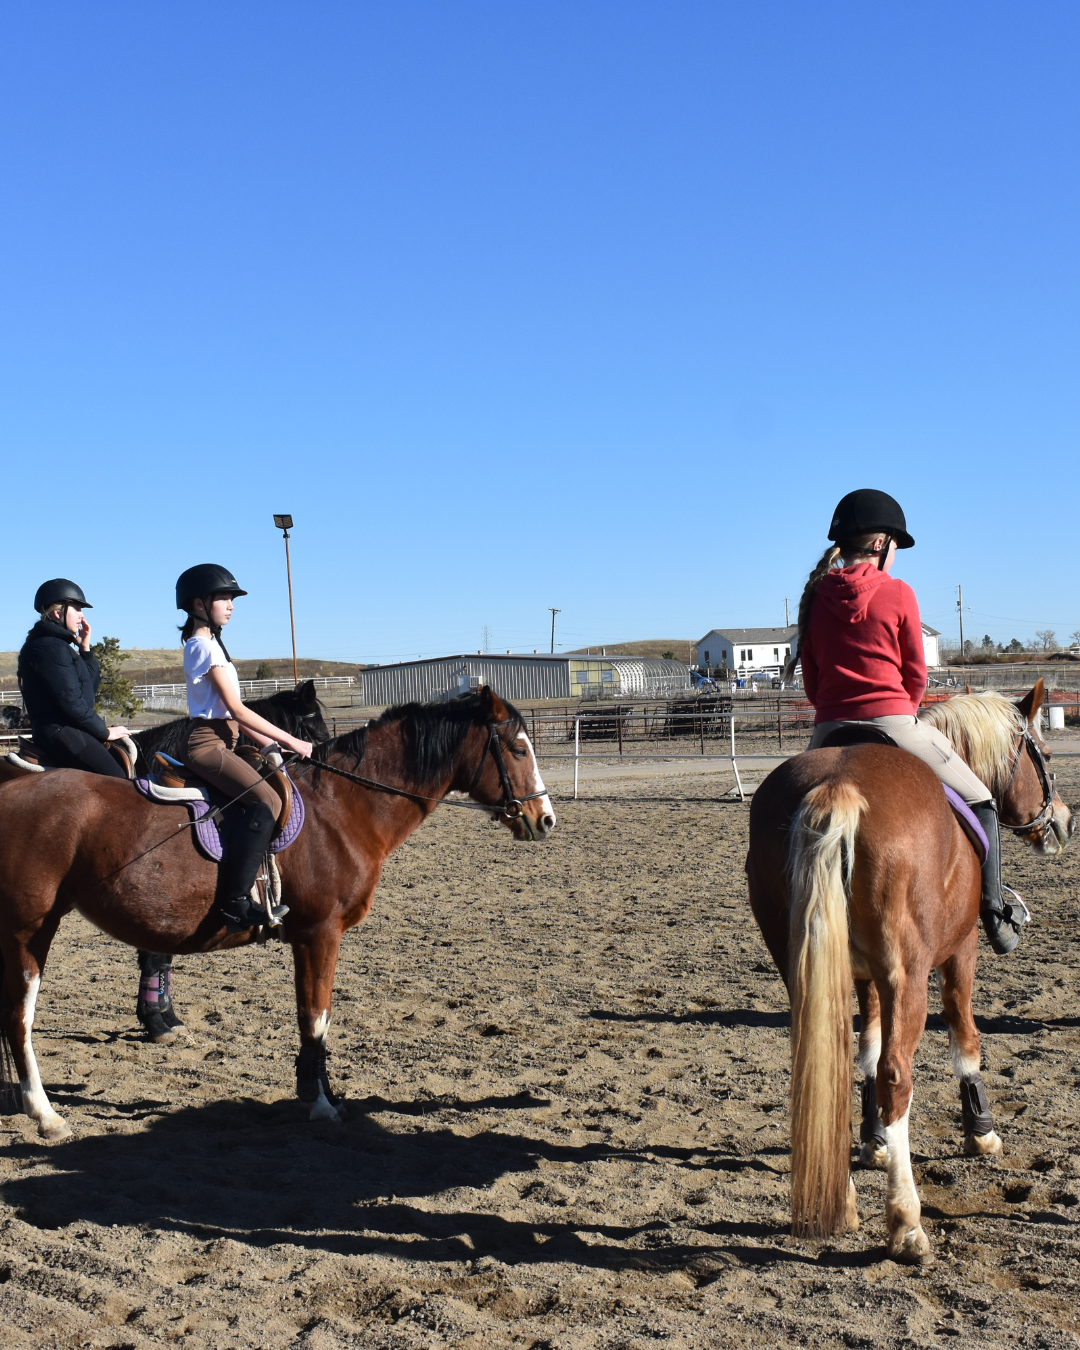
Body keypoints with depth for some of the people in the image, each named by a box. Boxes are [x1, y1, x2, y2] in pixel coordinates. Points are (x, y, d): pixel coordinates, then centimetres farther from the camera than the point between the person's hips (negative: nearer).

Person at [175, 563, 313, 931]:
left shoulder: (206, 644, 21)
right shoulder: (205, 645, -10)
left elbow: (233, 714, 20)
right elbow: (236, 709, -15)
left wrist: (272, 745, 14)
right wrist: (290, 741, -12)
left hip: (217, 742, 11)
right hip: (207, 744, -11)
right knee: (265, 801, -26)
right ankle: (235, 902, -30)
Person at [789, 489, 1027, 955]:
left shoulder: (815, 597, 5)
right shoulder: (898, 594, -5)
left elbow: (811, 681, 8)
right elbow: (916, 676, 0)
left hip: (829, 731, 4)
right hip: (893, 724, -3)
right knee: (979, 801, 17)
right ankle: (995, 910, 17)